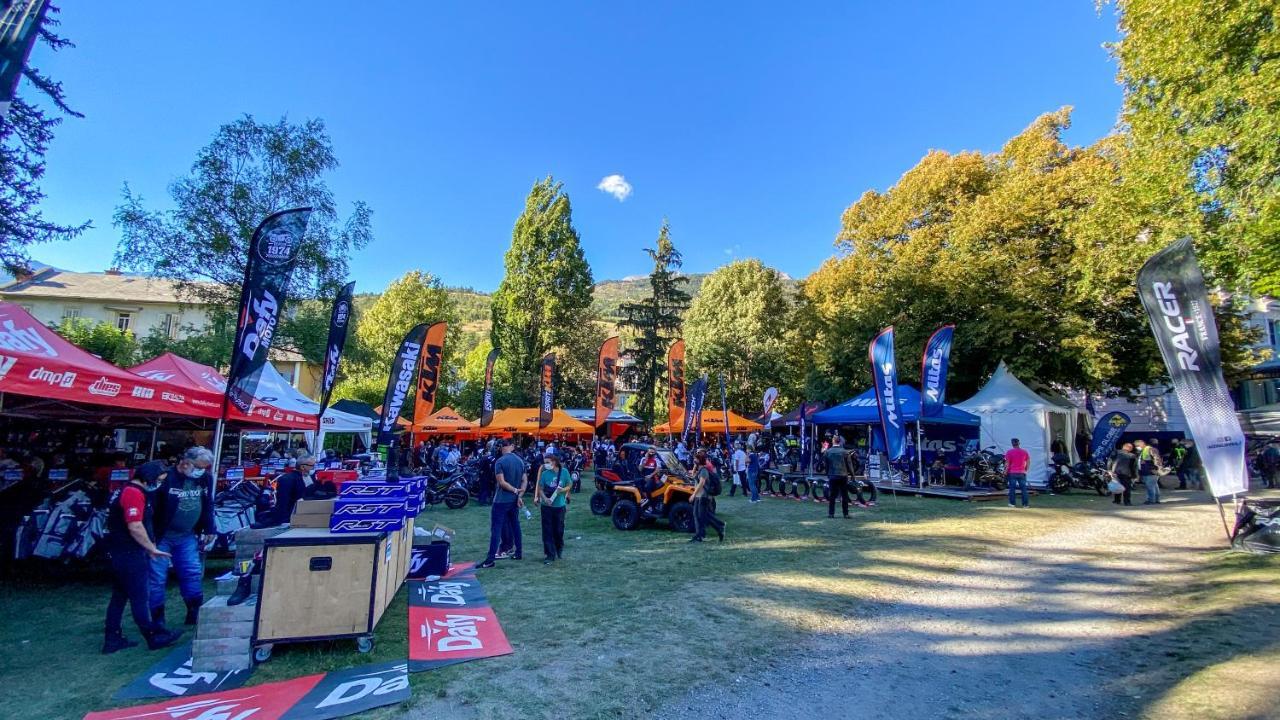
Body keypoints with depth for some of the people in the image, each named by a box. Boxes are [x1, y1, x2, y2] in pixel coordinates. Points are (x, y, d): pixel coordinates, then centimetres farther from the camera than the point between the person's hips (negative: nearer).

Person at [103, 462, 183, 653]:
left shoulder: (127, 491, 15)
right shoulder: (134, 493, -19)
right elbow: (135, 527, -25)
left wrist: (149, 547, 19)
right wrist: (153, 549, -15)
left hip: (120, 553, 10)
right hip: (130, 554, -10)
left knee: (119, 597, 15)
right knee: (140, 598, -2)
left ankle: (112, 639, 21)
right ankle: (154, 637, 6)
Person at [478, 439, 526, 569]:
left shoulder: (500, 462, -14)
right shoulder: (520, 461, 4)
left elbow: (502, 482, -20)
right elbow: (524, 481, 3)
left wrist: (515, 490, -13)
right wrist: (520, 495, -3)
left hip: (501, 500, -6)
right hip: (514, 500, 6)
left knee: (496, 528, -4)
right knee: (515, 525, 17)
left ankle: (490, 559, -5)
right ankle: (519, 552, 23)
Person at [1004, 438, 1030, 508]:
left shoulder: (1009, 452, -6)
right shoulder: (1025, 452, 4)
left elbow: (1007, 464, -8)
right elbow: (1028, 463, 5)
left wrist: (1005, 473, -2)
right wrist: (1025, 470, 18)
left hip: (1012, 473, -3)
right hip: (1022, 473, 3)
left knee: (1012, 488, 1)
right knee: (1024, 488, 8)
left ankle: (1012, 503, 2)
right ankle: (1025, 504, 8)